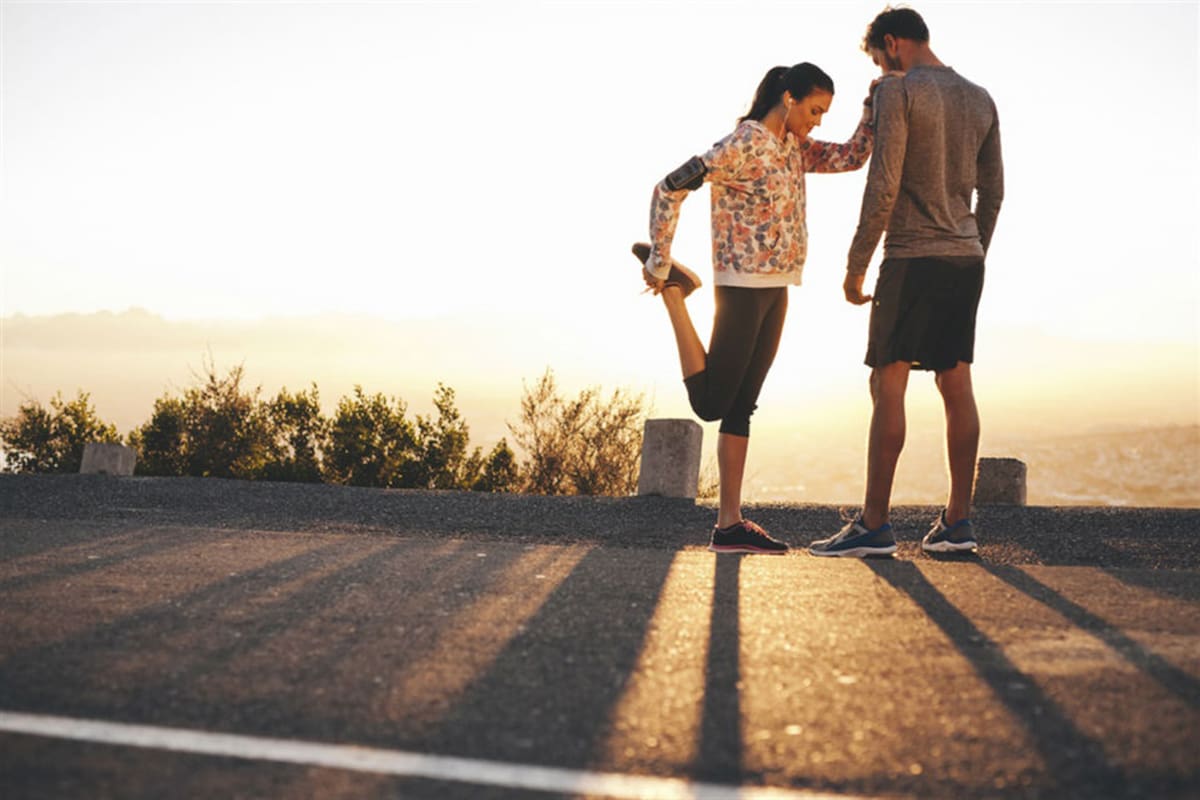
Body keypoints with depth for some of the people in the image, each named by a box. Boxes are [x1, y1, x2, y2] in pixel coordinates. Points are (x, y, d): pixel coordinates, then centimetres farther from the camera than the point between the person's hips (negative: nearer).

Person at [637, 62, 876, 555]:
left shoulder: (793, 148, 13)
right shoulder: (743, 144, -13)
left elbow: (852, 156, 13)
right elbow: (669, 188, -16)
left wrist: (874, 107, -1)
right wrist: (658, 264, -14)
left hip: (776, 292, 9)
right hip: (743, 288, -8)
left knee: (741, 405, 8)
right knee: (710, 402, -4)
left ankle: (730, 524, 9)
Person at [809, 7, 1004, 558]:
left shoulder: (898, 92, -7)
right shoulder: (981, 100, 15)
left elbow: (884, 186, -14)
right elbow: (992, 193, 16)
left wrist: (856, 264, -8)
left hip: (913, 258, -7)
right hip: (966, 261, 7)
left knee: (887, 387, -5)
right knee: (956, 386, 8)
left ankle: (874, 525, -6)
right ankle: (957, 522, 10)